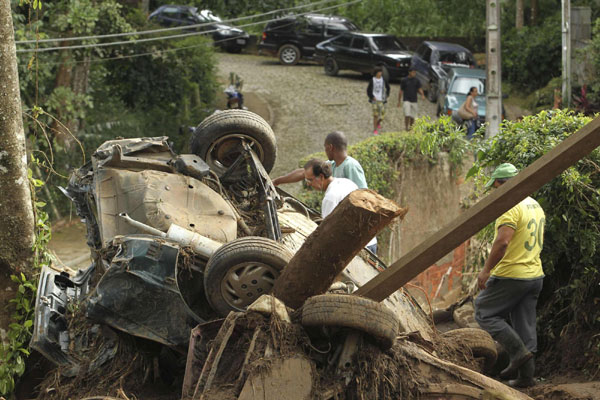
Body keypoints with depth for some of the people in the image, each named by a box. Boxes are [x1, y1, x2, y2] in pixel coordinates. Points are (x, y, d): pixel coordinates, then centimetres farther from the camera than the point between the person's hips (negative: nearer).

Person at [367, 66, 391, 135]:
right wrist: (372, 97, -9)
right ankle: (375, 130, 5)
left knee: (382, 115, 0)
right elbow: (368, 90, 1)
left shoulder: (383, 80, 2)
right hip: (374, 100, -2)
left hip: (382, 100, 2)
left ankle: (378, 122, 35)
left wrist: (387, 95, 11)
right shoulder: (372, 80, -4)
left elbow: (388, 87, 19)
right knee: (375, 115, -6)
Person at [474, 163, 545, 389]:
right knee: (525, 325, 12)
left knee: (485, 313, 4)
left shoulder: (511, 207, -18)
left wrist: (486, 270, -20)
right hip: (535, 275, 9)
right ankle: (526, 376, 13)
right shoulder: (536, 206, 13)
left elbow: (502, 242, -27)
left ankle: (519, 352, -7)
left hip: (510, 276, -9)